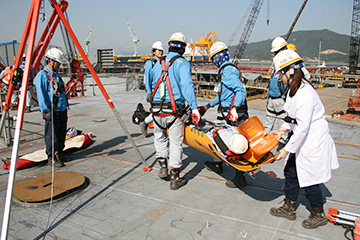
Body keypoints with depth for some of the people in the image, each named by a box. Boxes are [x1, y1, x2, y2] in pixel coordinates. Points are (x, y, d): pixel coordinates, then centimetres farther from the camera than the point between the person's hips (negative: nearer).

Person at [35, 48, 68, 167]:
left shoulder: (56, 74, 17)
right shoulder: (41, 75, -9)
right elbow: (41, 96, -15)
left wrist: (65, 109, 20)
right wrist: (46, 111, -19)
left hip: (62, 110, 8)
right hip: (52, 112, -8)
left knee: (61, 134, 13)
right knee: (51, 136, -1)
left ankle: (59, 153, 25)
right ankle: (51, 157, 9)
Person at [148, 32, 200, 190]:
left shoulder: (158, 64, 13)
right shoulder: (183, 63, -3)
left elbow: (150, 86, 20)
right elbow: (186, 85, -17)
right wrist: (194, 107, -20)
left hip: (156, 108, 4)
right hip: (174, 110, -4)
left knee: (160, 137, 26)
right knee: (176, 143, 7)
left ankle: (163, 167, 24)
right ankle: (175, 179, 15)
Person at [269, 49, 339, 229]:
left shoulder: (304, 93, -26)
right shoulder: (294, 88, 4)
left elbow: (303, 127, -26)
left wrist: (287, 149, -21)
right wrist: (283, 129, 4)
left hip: (313, 143, -9)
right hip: (303, 140, 9)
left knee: (309, 181, 7)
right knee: (291, 173, 17)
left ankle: (319, 215, 31)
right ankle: (288, 209, 33)